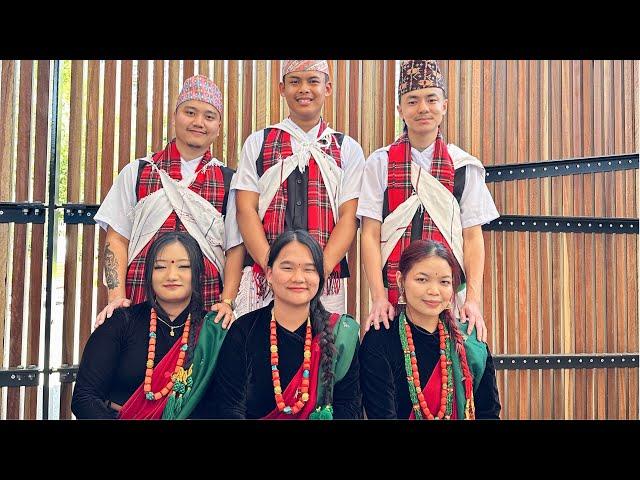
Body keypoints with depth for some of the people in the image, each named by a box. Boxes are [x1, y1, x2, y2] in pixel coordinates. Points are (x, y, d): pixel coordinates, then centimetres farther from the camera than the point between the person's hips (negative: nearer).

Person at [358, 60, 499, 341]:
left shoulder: (464, 166, 7)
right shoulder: (380, 163, 4)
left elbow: (473, 237, 5)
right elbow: (371, 235, 0)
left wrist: (473, 299, -6)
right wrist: (379, 298, -9)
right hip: (394, 297, 0)